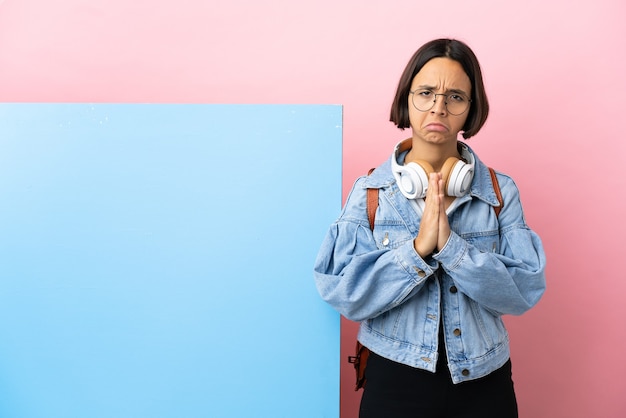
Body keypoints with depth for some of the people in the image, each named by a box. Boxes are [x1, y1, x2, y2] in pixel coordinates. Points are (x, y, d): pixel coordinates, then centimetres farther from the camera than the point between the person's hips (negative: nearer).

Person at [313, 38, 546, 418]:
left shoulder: (500, 192, -4)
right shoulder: (370, 191, -7)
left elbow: (525, 291, -11)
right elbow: (345, 295, -14)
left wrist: (451, 245, -24)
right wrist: (418, 248, -25)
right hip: (395, 377, -1)